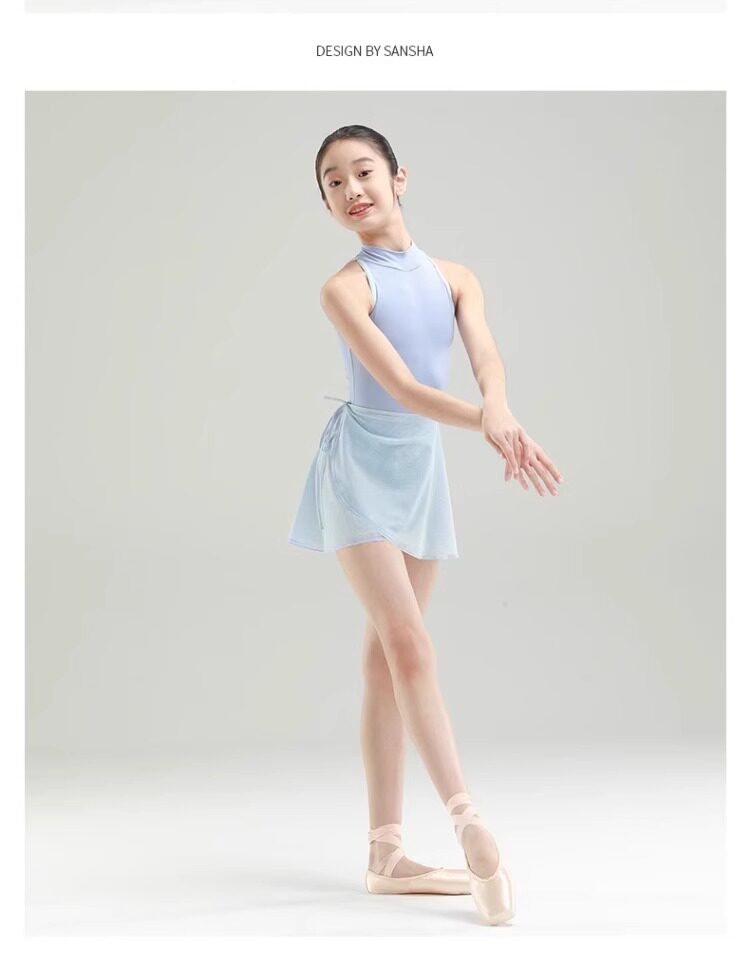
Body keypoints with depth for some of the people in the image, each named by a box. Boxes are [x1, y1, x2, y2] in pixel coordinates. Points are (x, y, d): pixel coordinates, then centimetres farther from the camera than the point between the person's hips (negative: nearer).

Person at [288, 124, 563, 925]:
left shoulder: (454, 279, 4)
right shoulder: (345, 289, -10)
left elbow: (486, 357, -14)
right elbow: (401, 387, -22)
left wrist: (498, 410, -37)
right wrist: (486, 423, -38)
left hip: (422, 471, 5)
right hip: (361, 468, -5)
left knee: (386, 662, 8)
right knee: (410, 648, -14)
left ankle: (387, 854, 11)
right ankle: (468, 822, -11)